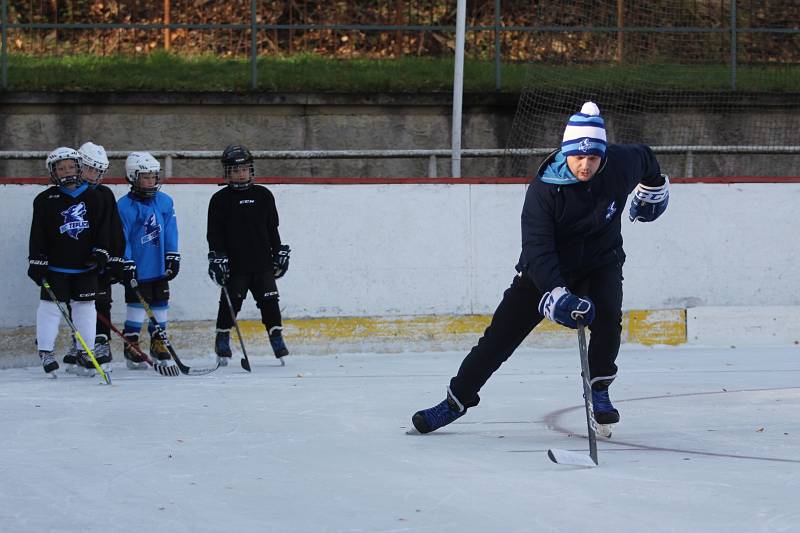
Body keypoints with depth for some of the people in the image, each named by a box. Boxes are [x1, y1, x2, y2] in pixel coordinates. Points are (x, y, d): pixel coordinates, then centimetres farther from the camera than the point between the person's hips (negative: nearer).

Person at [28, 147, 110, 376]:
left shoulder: (93, 198, 4)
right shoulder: (45, 200, -3)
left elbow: (102, 228, 8)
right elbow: (38, 234, -4)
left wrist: (100, 252, -1)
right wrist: (36, 262, -8)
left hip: (85, 266, 2)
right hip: (55, 266, -2)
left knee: (85, 306, 6)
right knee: (50, 306, -3)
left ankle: (85, 352, 15)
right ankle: (45, 351, 7)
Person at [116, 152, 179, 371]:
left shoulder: (164, 202, 3)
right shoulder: (124, 206, -12)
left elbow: (170, 231, 8)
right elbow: (121, 238, -12)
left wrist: (172, 257, 6)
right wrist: (127, 265, -14)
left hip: (160, 267, 5)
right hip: (137, 269, -5)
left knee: (160, 304, 11)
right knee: (137, 305, -5)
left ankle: (158, 344, 22)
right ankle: (130, 346, 4)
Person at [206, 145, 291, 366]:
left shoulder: (263, 196, 9)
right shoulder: (220, 200, 0)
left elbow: (272, 229, 15)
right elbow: (214, 233, -3)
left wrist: (280, 253, 12)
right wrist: (217, 257, -11)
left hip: (262, 263, 2)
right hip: (235, 265, -2)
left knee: (269, 301, -1)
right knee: (230, 303, 0)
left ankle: (277, 339, 6)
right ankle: (222, 341, 12)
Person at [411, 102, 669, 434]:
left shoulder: (621, 164, -19)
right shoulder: (542, 190, -28)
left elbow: (644, 157, 7)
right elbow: (537, 249, -34)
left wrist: (653, 189, 26)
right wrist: (556, 294, -48)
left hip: (601, 260, 2)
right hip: (546, 268, -2)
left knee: (607, 316, -25)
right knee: (502, 333, -5)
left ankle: (599, 391, -4)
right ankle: (457, 400, 5)